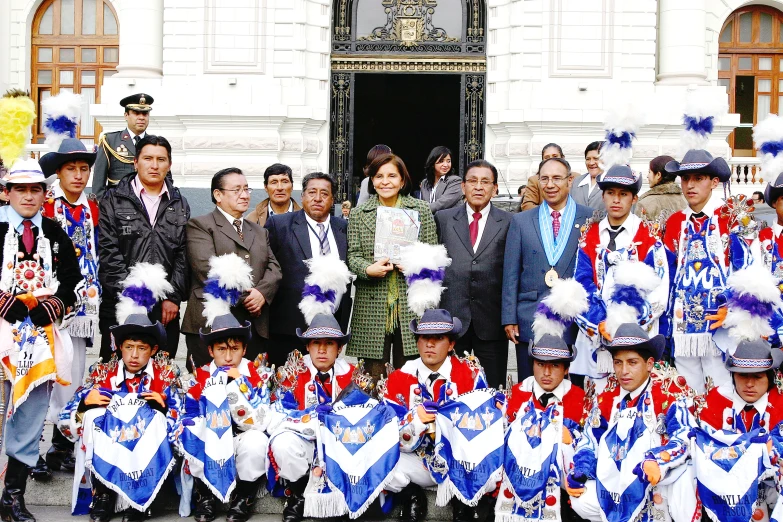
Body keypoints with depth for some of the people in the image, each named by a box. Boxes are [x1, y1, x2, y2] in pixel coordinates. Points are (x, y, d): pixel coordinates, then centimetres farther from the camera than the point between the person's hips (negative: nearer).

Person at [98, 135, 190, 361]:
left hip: (166, 308, 2)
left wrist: (174, 297, -3)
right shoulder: (114, 200, 4)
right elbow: (108, 251, -4)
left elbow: (183, 255, 7)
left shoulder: (179, 205, 13)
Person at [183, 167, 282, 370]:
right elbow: (207, 269, -10)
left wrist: (261, 293, -8)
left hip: (256, 327, 5)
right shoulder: (200, 225, 3)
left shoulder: (260, 232, 25)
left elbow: (274, 268, 14)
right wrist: (245, 297, -12)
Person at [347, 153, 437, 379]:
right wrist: (368, 269, -15)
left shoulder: (421, 210, 9)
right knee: (373, 378, 2)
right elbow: (353, 255, 5)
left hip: (411, 307, 0)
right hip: (372, 307, 0)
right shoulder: (359, 214, 9)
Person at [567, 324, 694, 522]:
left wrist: (658, 463, -38)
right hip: (614, 478, 4)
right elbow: (590, 439, 10)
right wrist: (579, 472, -7)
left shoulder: (671, 392, -11)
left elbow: (681, 439, -19)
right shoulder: (606, 396, 3)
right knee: (582, 502, -18)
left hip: (664, 476, -4)